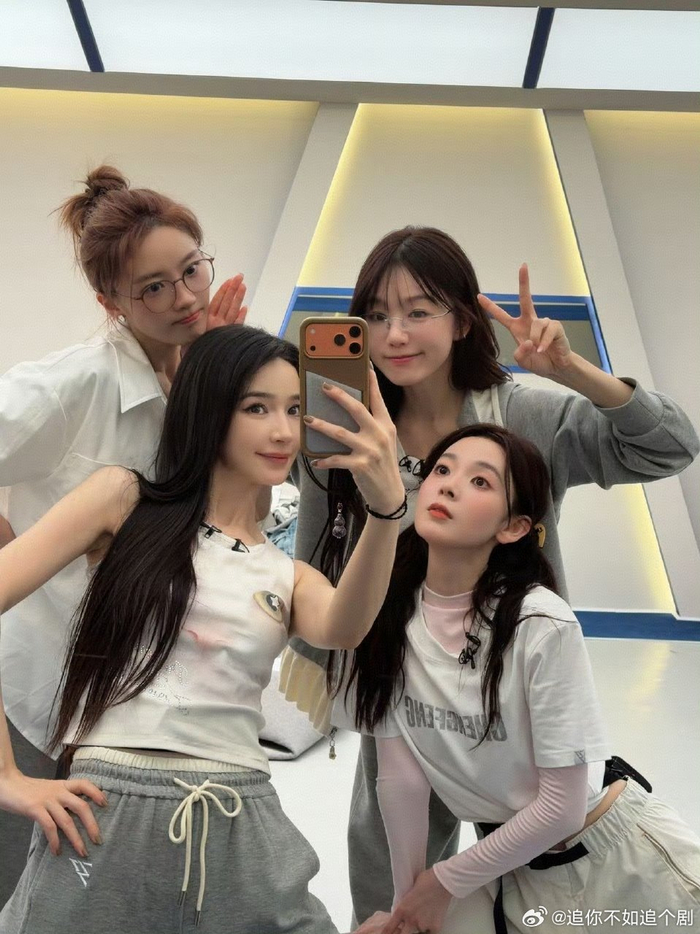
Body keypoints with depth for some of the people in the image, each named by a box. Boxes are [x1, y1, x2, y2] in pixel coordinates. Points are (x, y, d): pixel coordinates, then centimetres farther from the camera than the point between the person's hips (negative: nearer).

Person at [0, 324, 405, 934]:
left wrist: (386, 508, -29)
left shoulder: (291, 576, 10)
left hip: (242, 831, 3)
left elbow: (342, 631, -12)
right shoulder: (125, 497, 2)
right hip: (110, 820, -2)